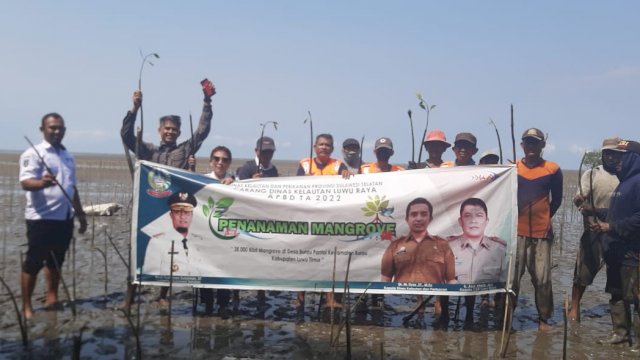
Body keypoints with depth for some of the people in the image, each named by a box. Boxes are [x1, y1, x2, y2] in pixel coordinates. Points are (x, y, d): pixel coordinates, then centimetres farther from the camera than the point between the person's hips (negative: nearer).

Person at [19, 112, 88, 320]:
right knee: (34, 262, -1)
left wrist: (80, 213, 20)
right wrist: (41, 182, -43)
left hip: (65, 218, 7)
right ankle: (26, 306, 8)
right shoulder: (33, 154, -8)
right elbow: (25, 182, -21)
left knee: (56, 261, 15)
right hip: (41, 218, -7)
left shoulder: (68, 156, 15)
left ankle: (52, 298, 26)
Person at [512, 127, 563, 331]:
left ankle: (544, 318, 17)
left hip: (542, 232, 0)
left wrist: (544, 218, 8)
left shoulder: (553, 170, 1)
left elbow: (556, 199, 11)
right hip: (516, 231, 0)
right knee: (511, 277, 4)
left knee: (542, 278, 3)